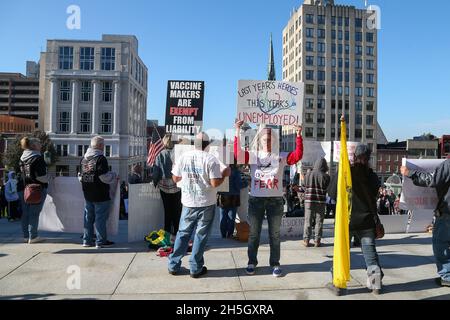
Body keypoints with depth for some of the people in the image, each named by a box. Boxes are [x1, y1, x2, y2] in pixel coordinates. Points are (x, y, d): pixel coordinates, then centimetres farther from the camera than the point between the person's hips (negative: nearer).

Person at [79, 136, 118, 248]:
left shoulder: (84, 158, 9)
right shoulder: (101, 158, -16)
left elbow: (81, 175, 15)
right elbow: (104, 176, -20)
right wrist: (115, 177, -4)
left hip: (87, 194, 8)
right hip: (100, 194, -8)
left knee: (88, 217, 14)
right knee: (100, 217, 0)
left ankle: (87, 240, 22)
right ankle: (101, 241, 6)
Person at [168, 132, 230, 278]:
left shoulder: (183, 157, -1)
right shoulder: (211, 159, -11)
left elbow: (175, 179, 6)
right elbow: (215, 183, -16)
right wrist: (224, 174, 1)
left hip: (188, 203, 3)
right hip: (206, 204, -3)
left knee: (183, 233, 15)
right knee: (201, 235, 7)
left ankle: (173, 265, 21)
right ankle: (196, 268, 14)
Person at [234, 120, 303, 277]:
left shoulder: (280, 157, 4)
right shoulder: (253, 156, 3)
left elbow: (298, 155, -8)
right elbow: (238, 154, -13)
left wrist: (299, 136, -16)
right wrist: (237, 133, -20)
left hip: (276, 200, 0)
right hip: (256, 199, 0)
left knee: (275, 234, 9)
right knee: (254, 233, 10)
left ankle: (275, 264, 21)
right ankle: (252, 262, 24)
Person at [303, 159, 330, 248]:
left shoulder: (308, 175, -1)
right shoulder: (326, 176, -8)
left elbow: (305, 187, 7)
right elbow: (326, 189, 0)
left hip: (309, 201, 2)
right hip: (321, 202, -1)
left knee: (308, 221, 7)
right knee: (319, 221, 7)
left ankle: (306, 240, 9)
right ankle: (317, 240, 9)